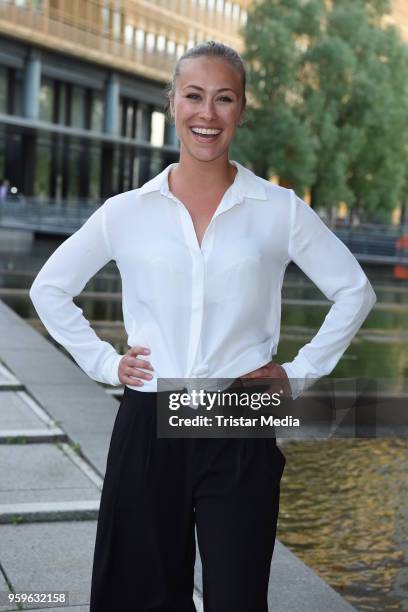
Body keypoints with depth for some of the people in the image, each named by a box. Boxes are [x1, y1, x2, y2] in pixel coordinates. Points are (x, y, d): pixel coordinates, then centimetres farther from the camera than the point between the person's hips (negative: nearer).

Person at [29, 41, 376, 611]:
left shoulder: (279, 209, 1)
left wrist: (300, 374, 3)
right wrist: (103, 362, 5)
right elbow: (49, 287, 14)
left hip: (241, 433, -1)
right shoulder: (128, 211, 3)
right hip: (147, 428, 1)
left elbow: (354, 292, 10)